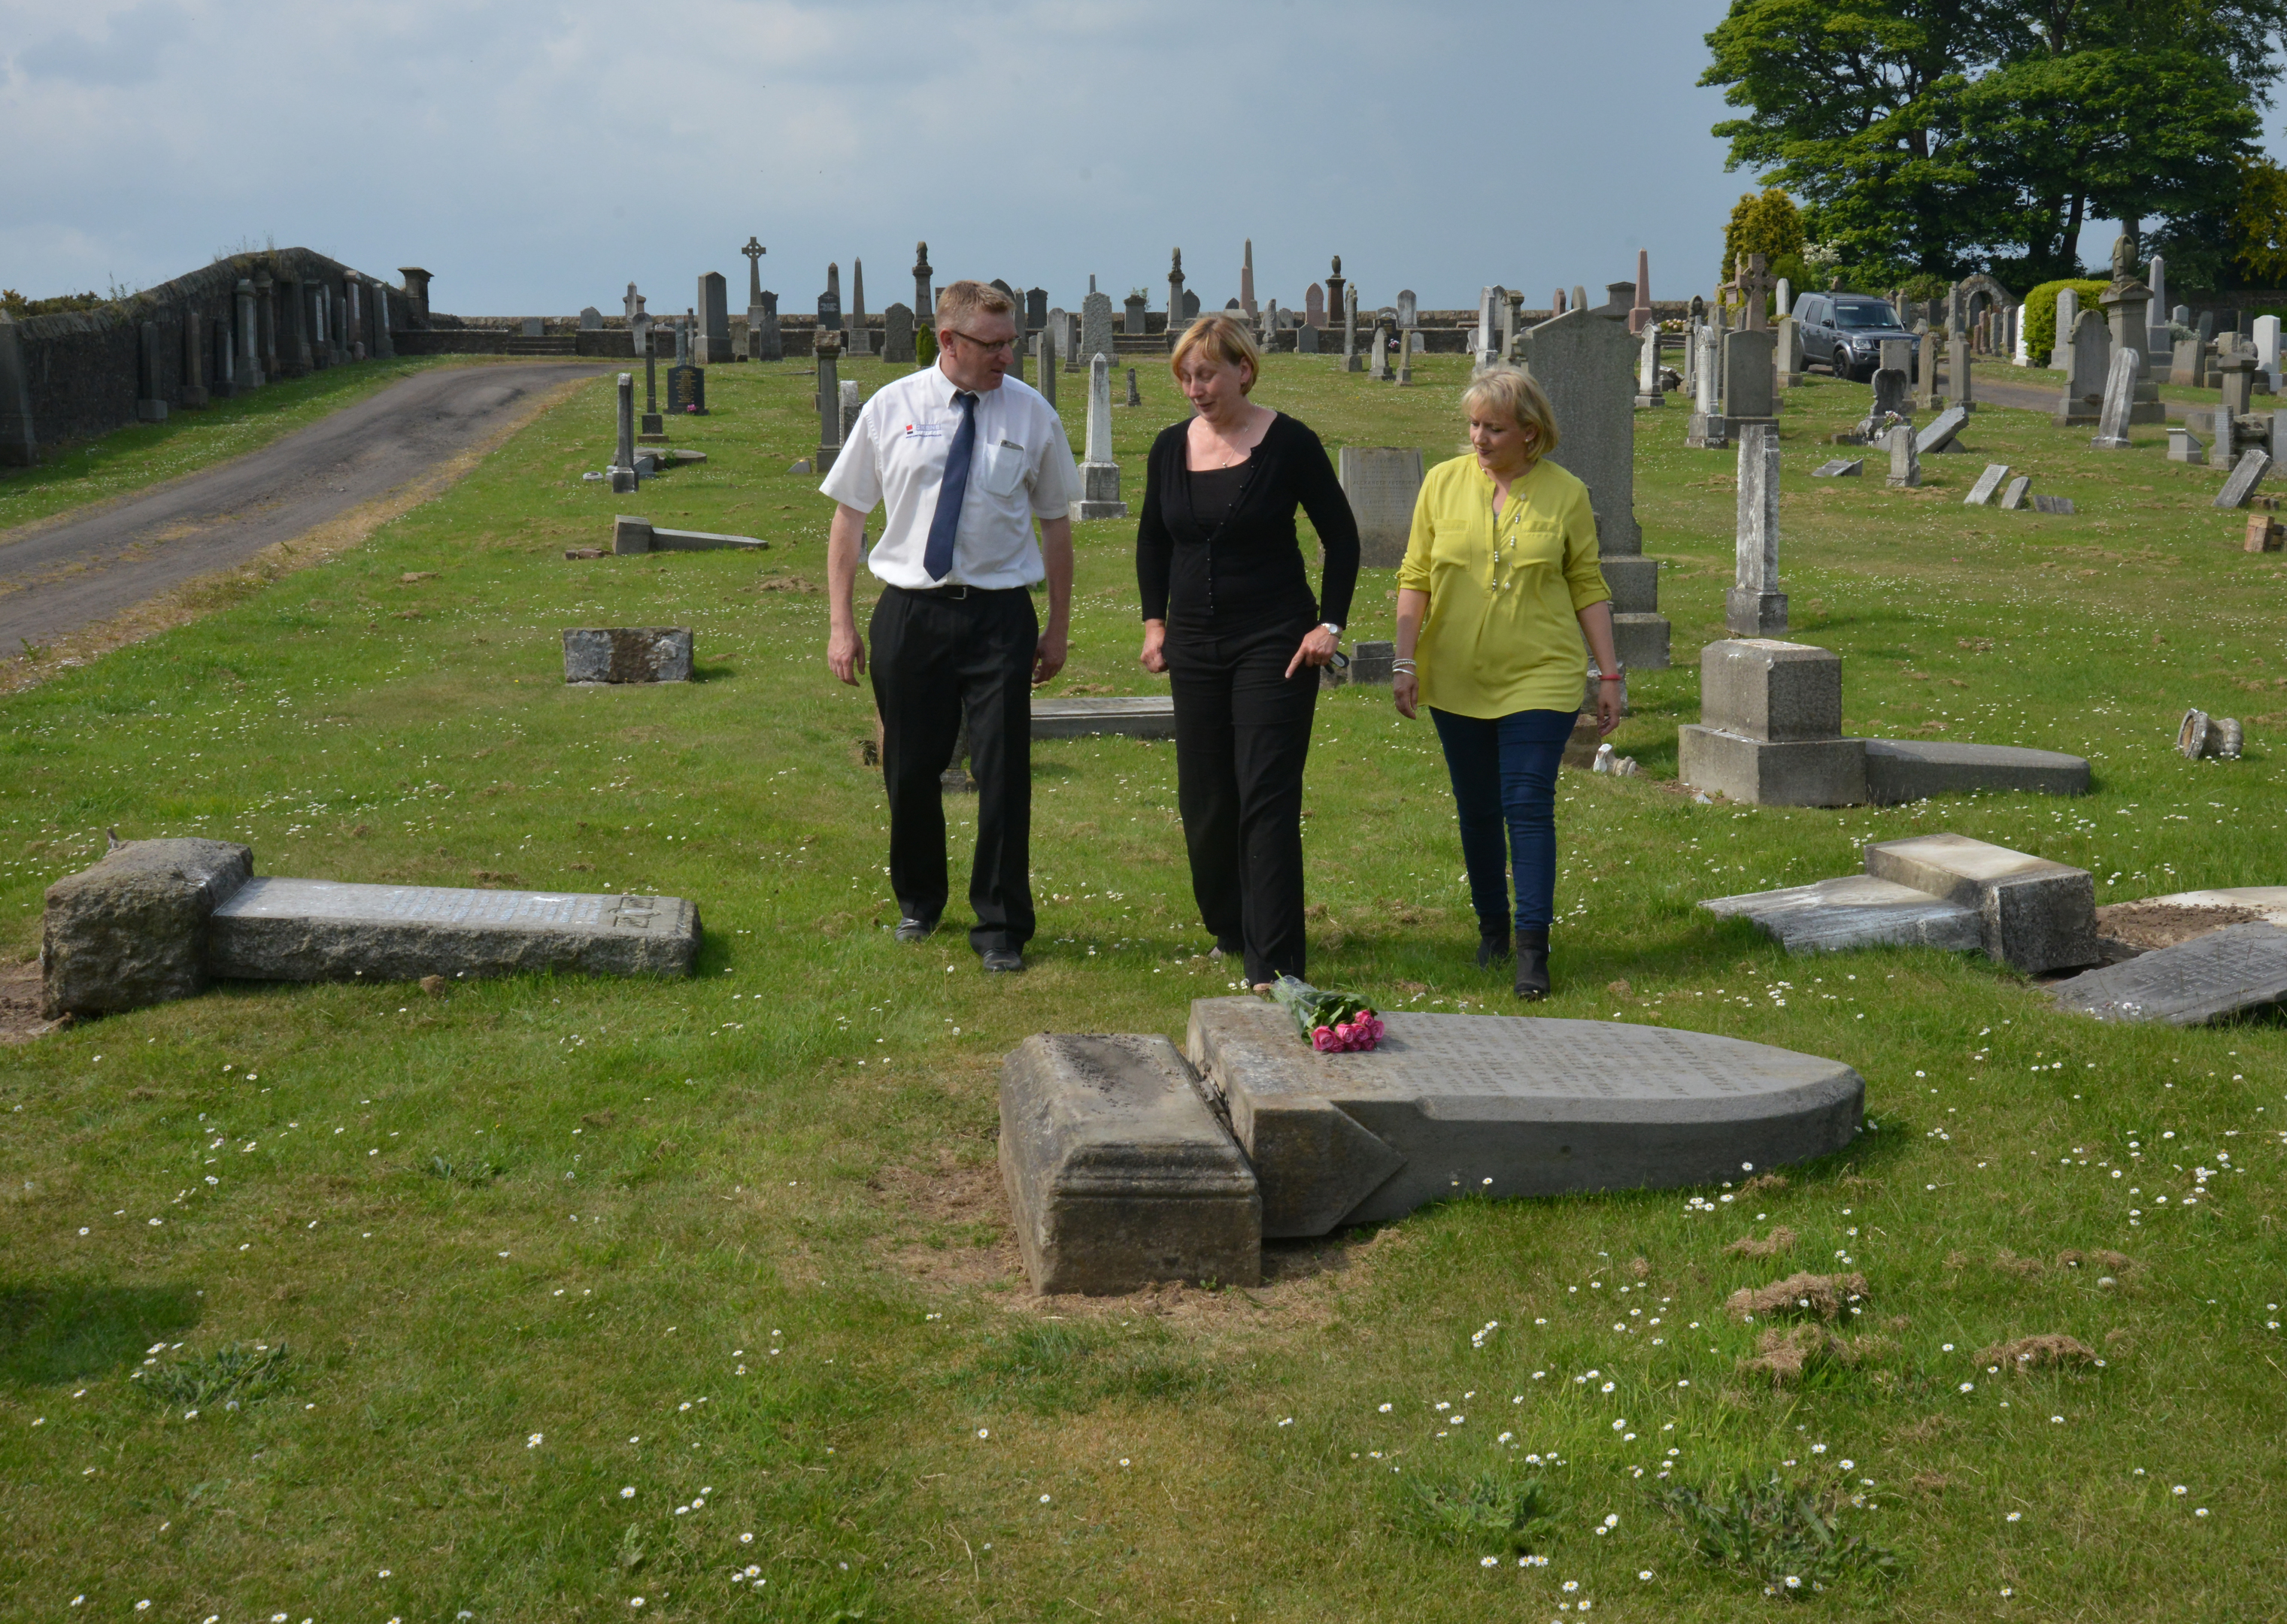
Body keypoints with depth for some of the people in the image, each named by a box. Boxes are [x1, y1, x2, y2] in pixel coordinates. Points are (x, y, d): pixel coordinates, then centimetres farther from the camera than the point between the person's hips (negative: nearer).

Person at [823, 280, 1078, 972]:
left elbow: (1056, 522, 10)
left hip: (1000, 613, -1)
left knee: (1003, 772, -1)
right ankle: (919, 902, 34)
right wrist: (841, 623, 2)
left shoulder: (1032, 414, 1)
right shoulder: (890, 409, 1)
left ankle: (1000, 928, 13)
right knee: (910, 769, 10)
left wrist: (1058, 628, 10)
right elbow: (849, 516, 6)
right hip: (909, 611, 1)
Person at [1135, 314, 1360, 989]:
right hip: (1195, 644, 5)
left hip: (1275, 641, -5)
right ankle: (1229, 927, 31)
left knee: (1266, 799, -9)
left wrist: (1329, 624, -9)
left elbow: (1341, 536, -2)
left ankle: (1274, 964, -8)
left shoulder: (1288, 443, -8)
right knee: (1203, 799, 10)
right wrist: (1155, 621, 8)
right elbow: (1153, 540, 18)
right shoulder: (1172, 447, 5)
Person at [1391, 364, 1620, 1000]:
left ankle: (1533, 948, -7)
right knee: (1477, 812, 12)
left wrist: (1609, 673, 3)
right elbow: (1415, 578, 4)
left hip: (1539, 678, -2)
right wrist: (1406, 662, -2)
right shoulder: (1443, 483, 2)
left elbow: (1587, 586, 5)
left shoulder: (1565, 494, -1)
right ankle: (1492, 928, 29)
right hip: (1457, 682, 2)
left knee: (1528, 808, -9)